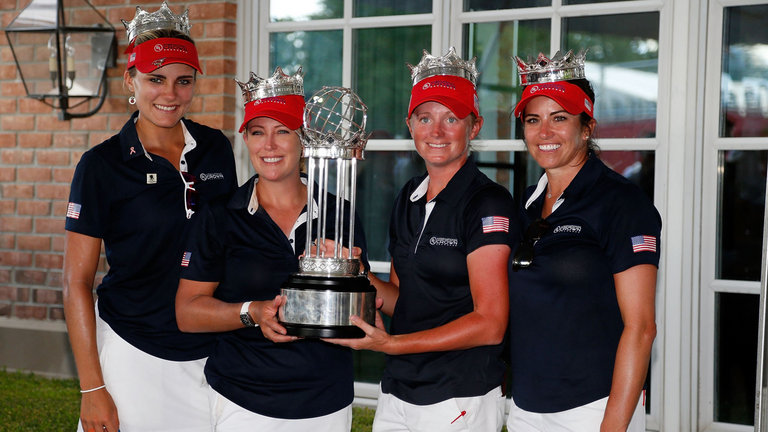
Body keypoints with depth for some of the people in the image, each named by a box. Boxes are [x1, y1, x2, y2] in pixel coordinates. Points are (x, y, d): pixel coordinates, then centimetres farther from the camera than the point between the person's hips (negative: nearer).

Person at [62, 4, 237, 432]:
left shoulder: (216, 149, 3)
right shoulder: (102, 164, -8)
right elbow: (77, 282, -7)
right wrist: (92, 388, -10)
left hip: (210, 353, 4)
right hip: (132, 354, -3)